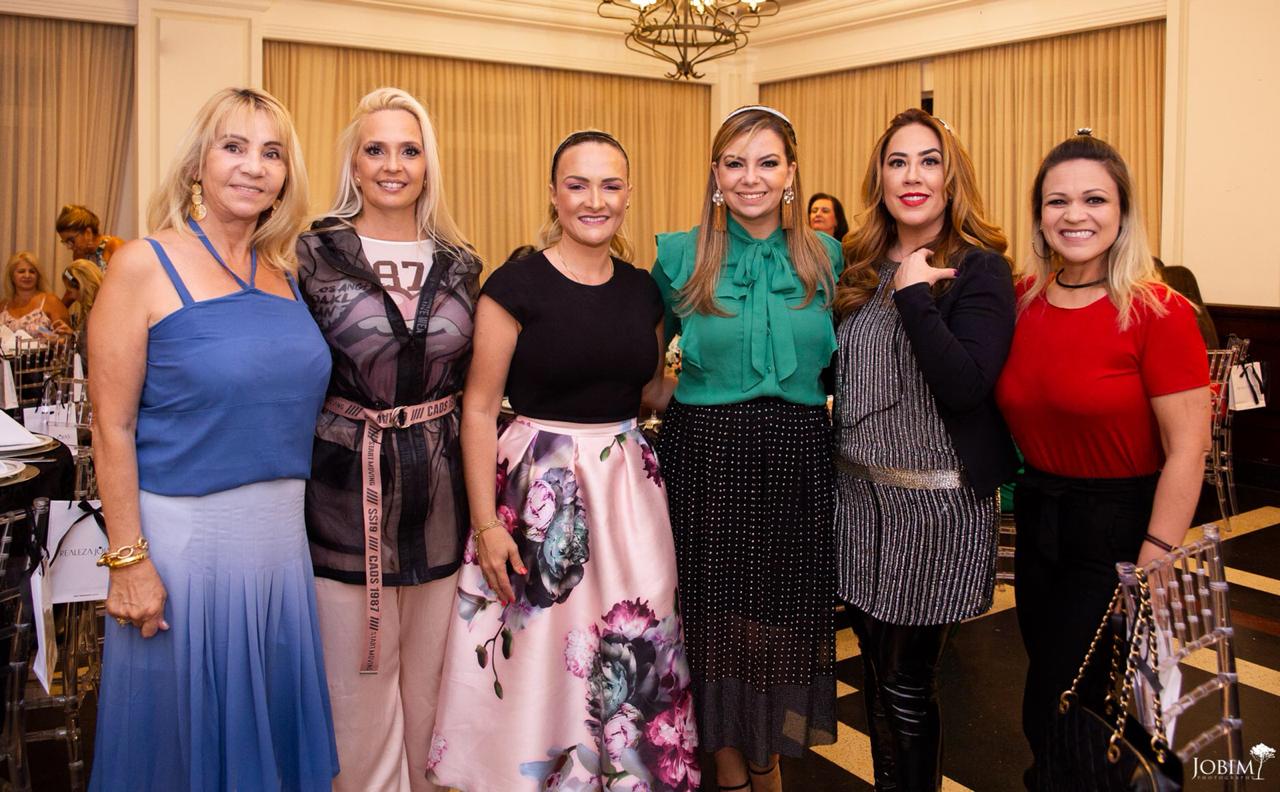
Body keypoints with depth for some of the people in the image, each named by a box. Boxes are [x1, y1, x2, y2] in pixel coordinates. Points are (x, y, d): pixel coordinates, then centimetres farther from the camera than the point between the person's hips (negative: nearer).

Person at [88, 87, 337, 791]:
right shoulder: (145, 265, -8)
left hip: (282, 536, 5)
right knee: (180, 730, 11)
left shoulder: (285, 276, 7)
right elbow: (112, 427, -10)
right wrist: (127, 559, -13)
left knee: (270, 720, 18)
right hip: (183, 532, -5)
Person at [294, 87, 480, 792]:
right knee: (358, 678, 8)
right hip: (347, 484, -3)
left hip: (438, 485, 3)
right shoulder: (316, 253, -4)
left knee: (429, 673, 15)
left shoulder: (458, 263, 7)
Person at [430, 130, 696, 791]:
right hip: (540, 488, -4)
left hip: (629, 485, 5)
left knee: (634, 659, 12)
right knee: (540, 660, 8)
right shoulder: (517, 284, -9)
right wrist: (486, 523, -14)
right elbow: (479, 408, -9)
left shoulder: (644, 289, 6)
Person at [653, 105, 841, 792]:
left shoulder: (825, 256, 3)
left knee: (788, 608, 11)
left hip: (797, 458, 2)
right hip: (707, 456, -1)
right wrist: (675, 394, 2)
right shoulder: (679, 256, -1)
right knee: (718, 607, 8)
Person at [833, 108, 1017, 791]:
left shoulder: (980, 269, -8)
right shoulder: (861, 267, 8)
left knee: (908, 680, 7)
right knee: (875, 668, 17)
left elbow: (964, 387, -22)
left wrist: (914, 293, -21)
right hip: (858, 491, 6)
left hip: (938, 499, -5)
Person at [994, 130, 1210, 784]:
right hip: (1037, 515, 5)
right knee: (1050, 695, 20)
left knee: (1058, 716, 4)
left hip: (1117, 528, -5)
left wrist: (1152, 570, -19)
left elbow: (1186, 450, -17)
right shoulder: (1020, 300, -1)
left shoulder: (1158, 313, -16)